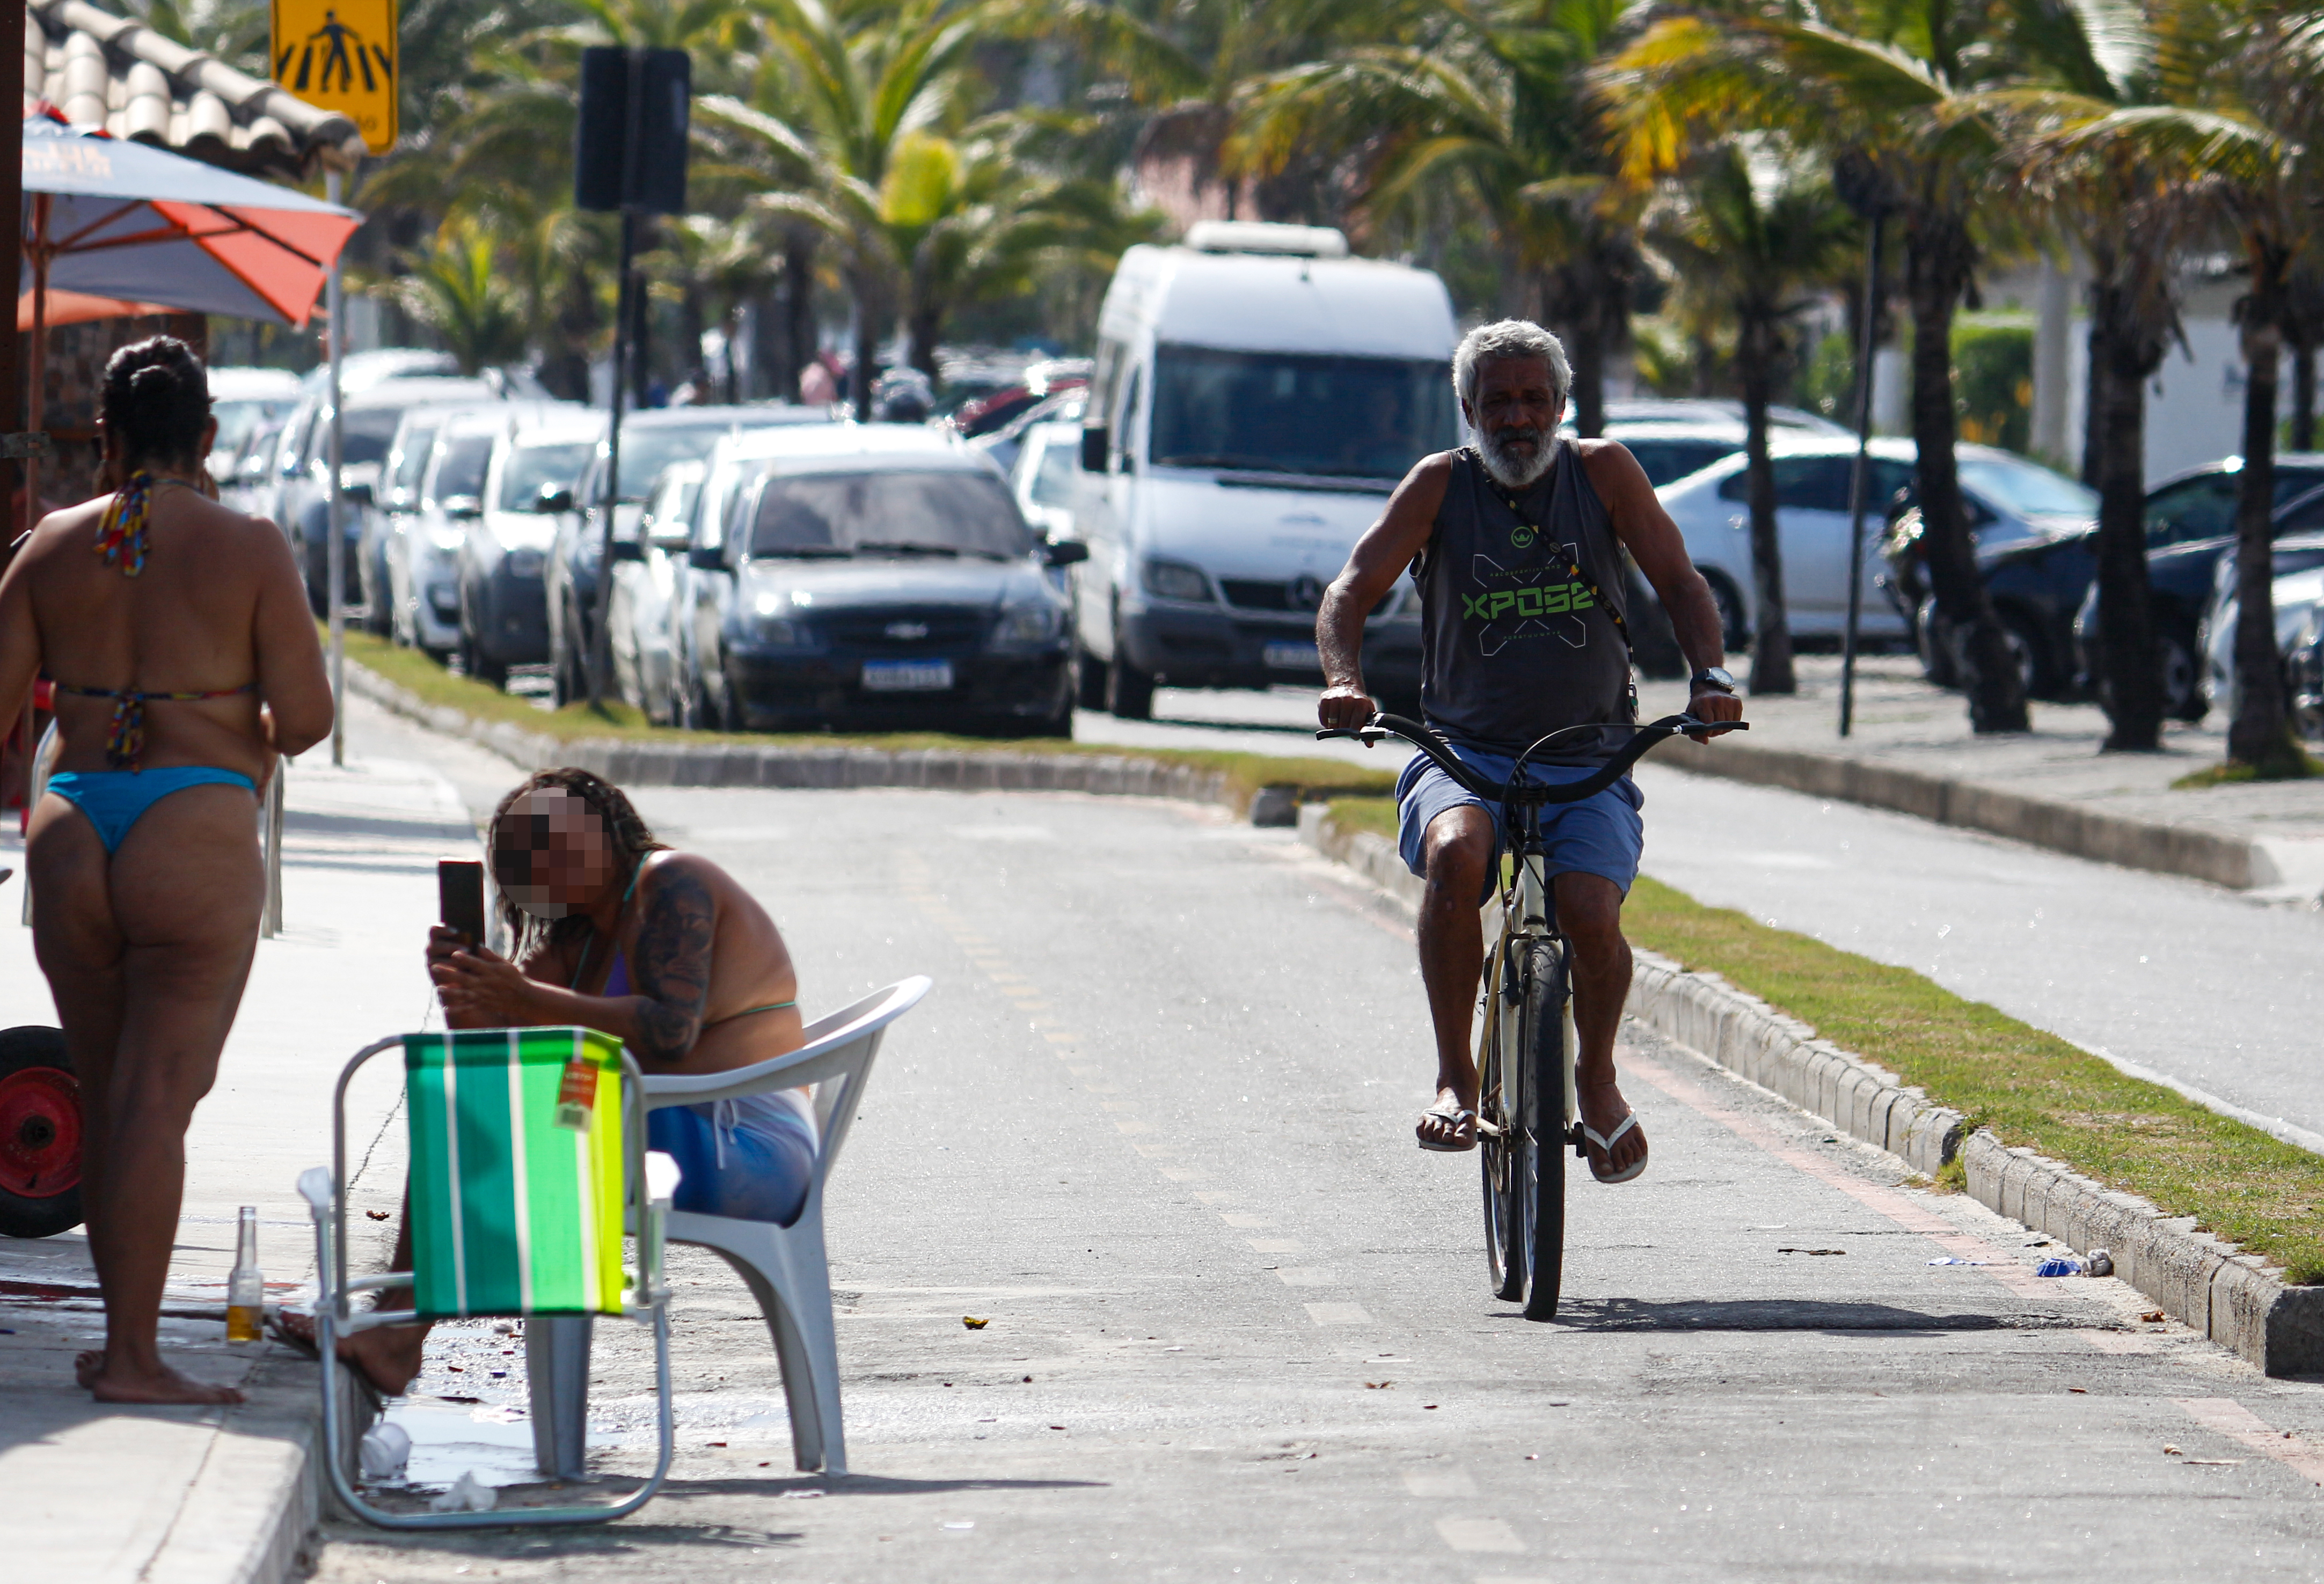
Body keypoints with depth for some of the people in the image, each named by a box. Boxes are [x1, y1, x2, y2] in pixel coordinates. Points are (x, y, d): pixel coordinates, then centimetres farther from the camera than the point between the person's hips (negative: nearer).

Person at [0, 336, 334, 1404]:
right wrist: (259, 746, 17)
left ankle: (121, 1339, 21)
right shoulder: (249, 548, -3)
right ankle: (133, 1356, -8)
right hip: (196, 835, -4)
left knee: (104, 1100, 14)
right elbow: (307, 714, -5)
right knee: (156, 1099, -6)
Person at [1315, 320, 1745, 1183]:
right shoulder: (1441, 485, 2)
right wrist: (1344, 681, -23)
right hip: (1464, 755, 0)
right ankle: (1455, 1074, -19)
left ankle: (1597, 1074, 7)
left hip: (1588, 765, 0)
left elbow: (1679, 582, 3)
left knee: (1591, 913, -26)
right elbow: (1352, 591, -3)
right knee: (1455, 853, -35)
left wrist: (1710, 675, -15)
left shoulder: (1601, 472, 4)